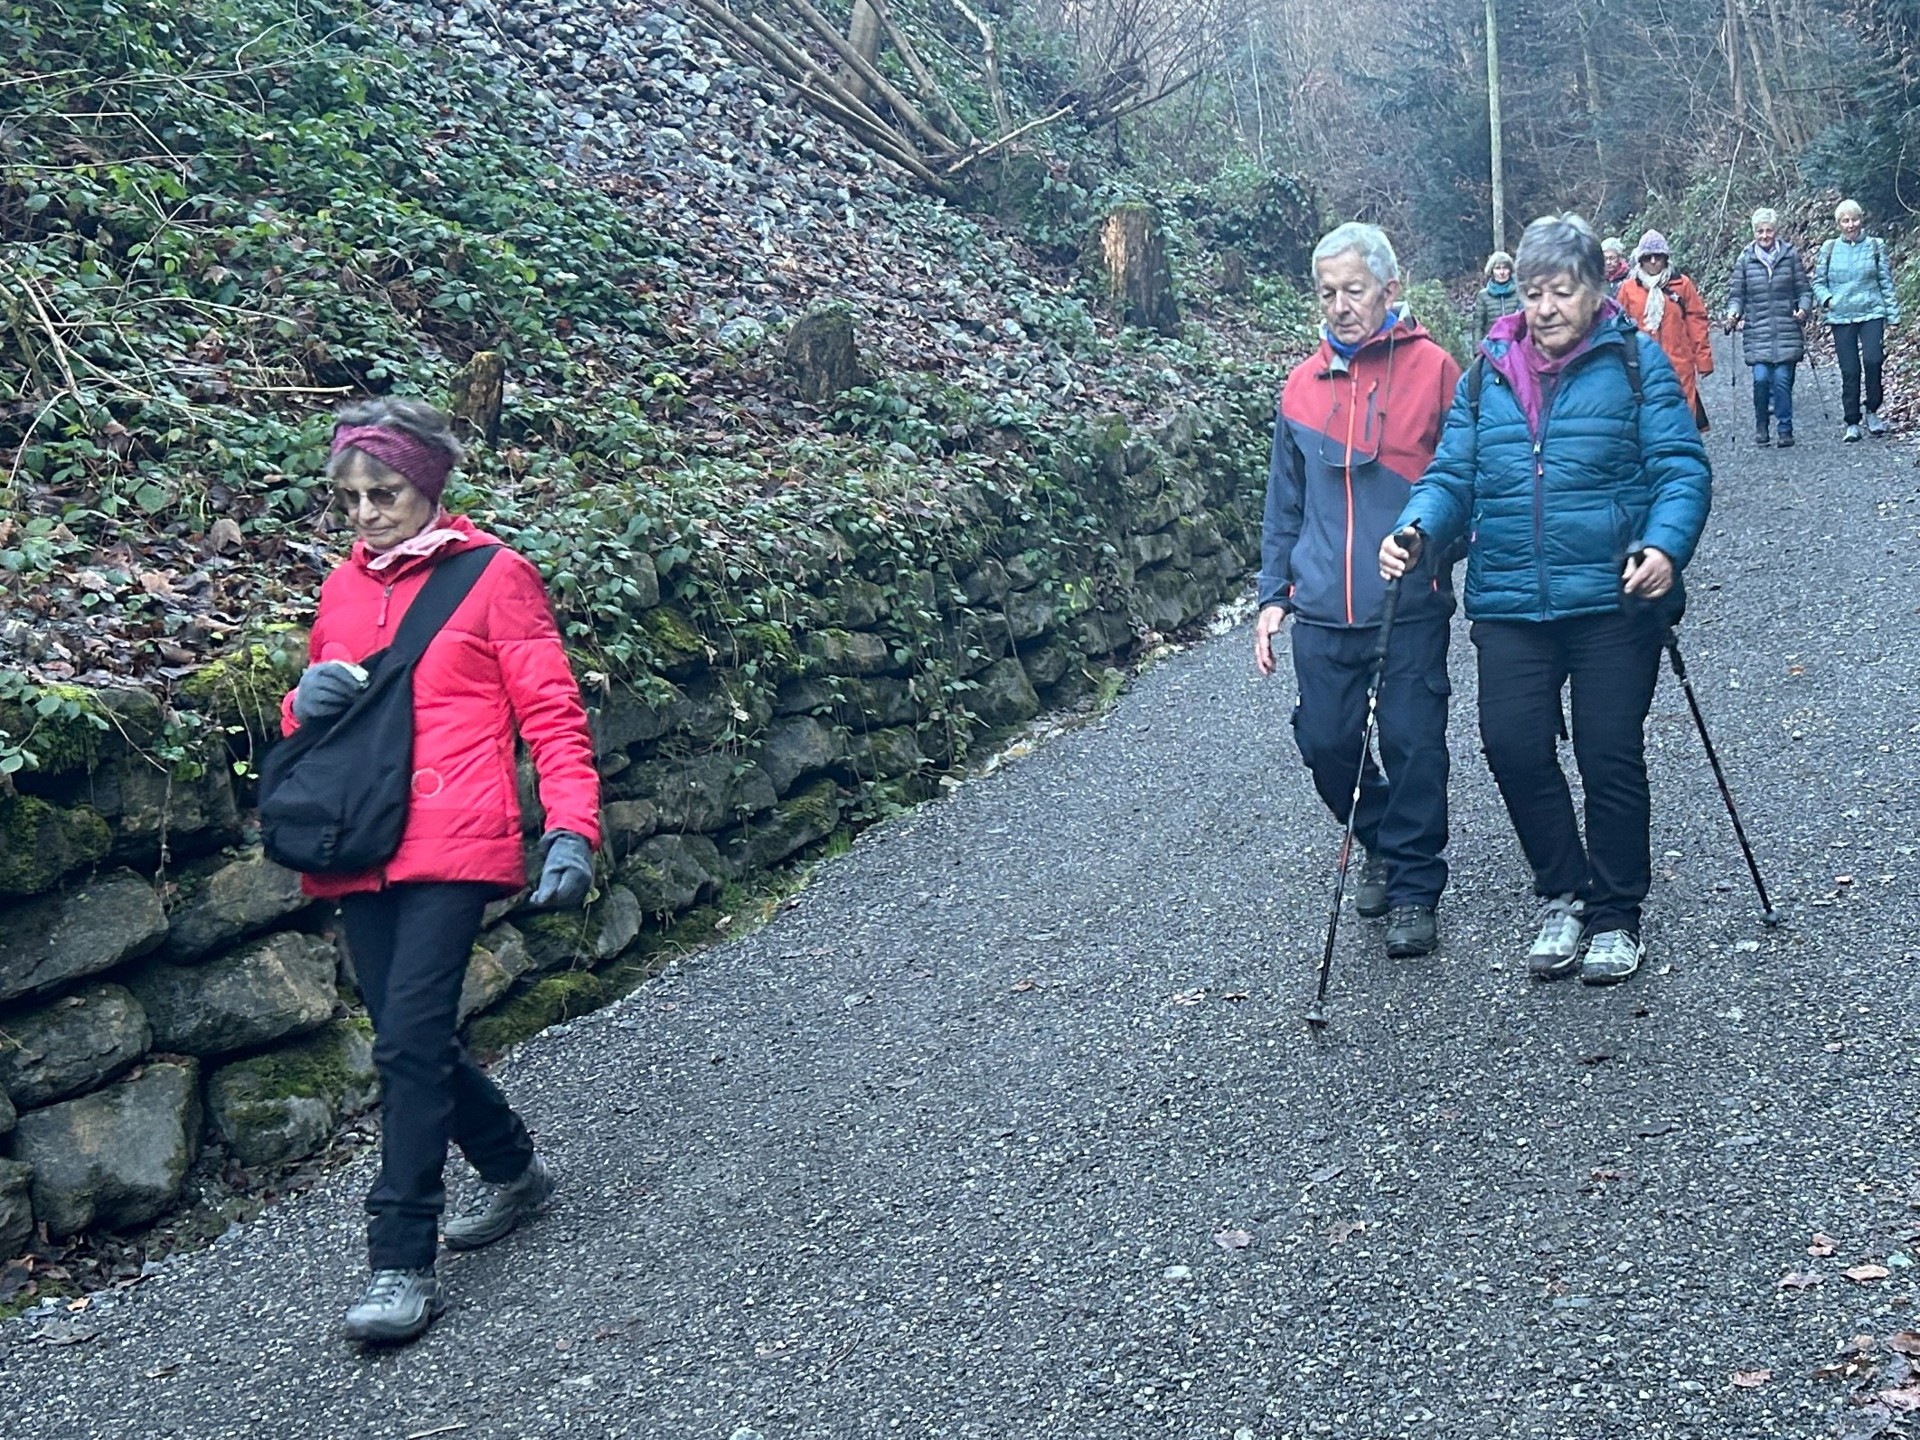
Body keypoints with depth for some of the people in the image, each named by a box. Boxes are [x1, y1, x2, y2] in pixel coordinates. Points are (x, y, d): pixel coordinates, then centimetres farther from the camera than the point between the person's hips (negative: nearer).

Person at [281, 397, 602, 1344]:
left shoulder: (492, 575, -1)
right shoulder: (342, 587, 15)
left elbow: (551, 714, -3)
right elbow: (307, 723, 25)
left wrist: (571, 830, -15)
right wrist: (307, 701, 0)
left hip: (454, 845, -6)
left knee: (409, 1042, -13)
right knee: (411, 1041, 12)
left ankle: (402, 1263, -5)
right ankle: (514, 1170, 36)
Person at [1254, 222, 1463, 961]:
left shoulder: (1433, 370, -3)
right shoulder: (1303, 384, 8)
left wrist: (1435, 540, -12)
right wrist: (1274, 594, 13)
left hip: (1411, 607, -3)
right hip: (1323, 610, 4)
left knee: (1413, 747, 0)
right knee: (1326, 744, 7)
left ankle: (1415, 887, 16)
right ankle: (1382, 843, 33)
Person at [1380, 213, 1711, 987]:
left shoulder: (1636, 362, -1)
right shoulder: (1486, 372, 9)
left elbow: (1681, 469, -5)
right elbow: (1452, 475, 8)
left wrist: (1665, 546, -23)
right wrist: (1415, 528, -13)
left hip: (1613, 600, -3)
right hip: (1510, 603, 3)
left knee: (1610, 756, 4)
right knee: (1512, 745, -4)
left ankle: (1616, 914, 23)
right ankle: (1563, 896, 19)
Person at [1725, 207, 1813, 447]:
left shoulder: (1790, 255, 4)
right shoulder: (1745, 259, 5)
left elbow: (1804, 289, 8)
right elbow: (1736, 293, 8)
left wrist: (1803, 307, -9)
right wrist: (1733, 312, -10)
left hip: (1786, 331, 0)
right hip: (1757, 331, 0)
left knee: (1782, 379, -5)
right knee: (1761, 378, -9)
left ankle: (1785, 429, 7)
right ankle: (1761, 426, 12)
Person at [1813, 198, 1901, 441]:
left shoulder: (1876, 246, 5)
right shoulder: (1829, 249, 6)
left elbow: (1887, 282, 8)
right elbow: (1818, 282, 12)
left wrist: (1893, 316, 4)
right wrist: (1826, 299, -8)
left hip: (1872, 313, -1)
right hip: (1841, 317, 1)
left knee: (1872, 360, -18)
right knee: (1849, 371, 0)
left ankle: (1873, 411, 2)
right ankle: (1852, 424, 8)